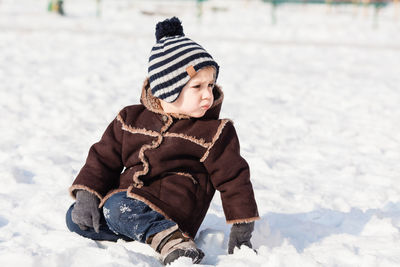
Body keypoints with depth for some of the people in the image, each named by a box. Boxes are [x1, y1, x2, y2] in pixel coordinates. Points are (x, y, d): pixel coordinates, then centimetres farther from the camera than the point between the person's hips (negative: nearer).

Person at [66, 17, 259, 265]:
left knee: (118, 208, -31)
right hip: (127, 194, 7)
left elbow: (234, 178, 2)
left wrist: (242, 231, 1)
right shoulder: (131, 119, 8)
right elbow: (104, 158, 10)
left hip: (171, 205, -7)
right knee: (76, 217, -9)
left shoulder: (213, 132, 0)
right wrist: (87, 194, -6)